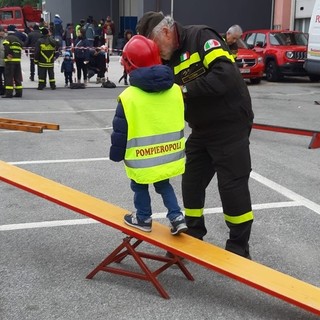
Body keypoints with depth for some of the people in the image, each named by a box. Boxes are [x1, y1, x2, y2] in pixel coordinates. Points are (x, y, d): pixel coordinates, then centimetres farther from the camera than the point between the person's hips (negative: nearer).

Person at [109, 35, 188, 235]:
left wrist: (116, 154, 5)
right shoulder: (175, 90, -2)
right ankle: (177, 217, 16)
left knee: (140, 187, 17)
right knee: (163, 185, 22)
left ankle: (143, 218, 30)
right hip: (169, 156, 5)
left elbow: (120, 131, -10)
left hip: (142, 159, -4)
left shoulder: (129, 97, -16)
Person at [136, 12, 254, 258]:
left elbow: (226, 75, -30)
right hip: (201, 131, 8)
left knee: (233, 187, -1)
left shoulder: (201, 37, -16)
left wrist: (186, 89, -24)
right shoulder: (168, 60, 7)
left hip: (230, 127, -8)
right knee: (192, 183, 12)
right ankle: (192, 238, 30)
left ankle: (239, 248, 16)